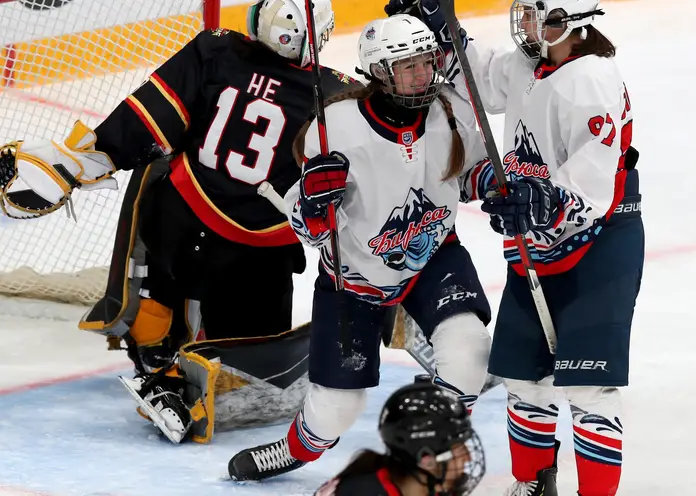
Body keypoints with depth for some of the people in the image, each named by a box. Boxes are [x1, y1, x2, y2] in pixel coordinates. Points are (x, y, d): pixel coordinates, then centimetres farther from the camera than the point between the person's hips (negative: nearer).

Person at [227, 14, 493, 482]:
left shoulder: (452, 110, -17)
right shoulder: (338, 127, -27)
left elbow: (478, 161, 7)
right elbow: (310, 228, -19)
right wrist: (315, 199, -40)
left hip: (434, 256, 2)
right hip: (355, 273, -2)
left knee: (467, 345, -25)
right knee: (337, 403, 4)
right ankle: (297, 450, 41)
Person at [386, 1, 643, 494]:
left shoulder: (592, 81, -22)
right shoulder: (523, 67, 4)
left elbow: (592, 189, -27)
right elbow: (476, 77, 25)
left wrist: (537, 204, -38)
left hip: (599, 247, -9)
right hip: (537, 249, 9)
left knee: (587, 387, -10)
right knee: (523, 374, 15)